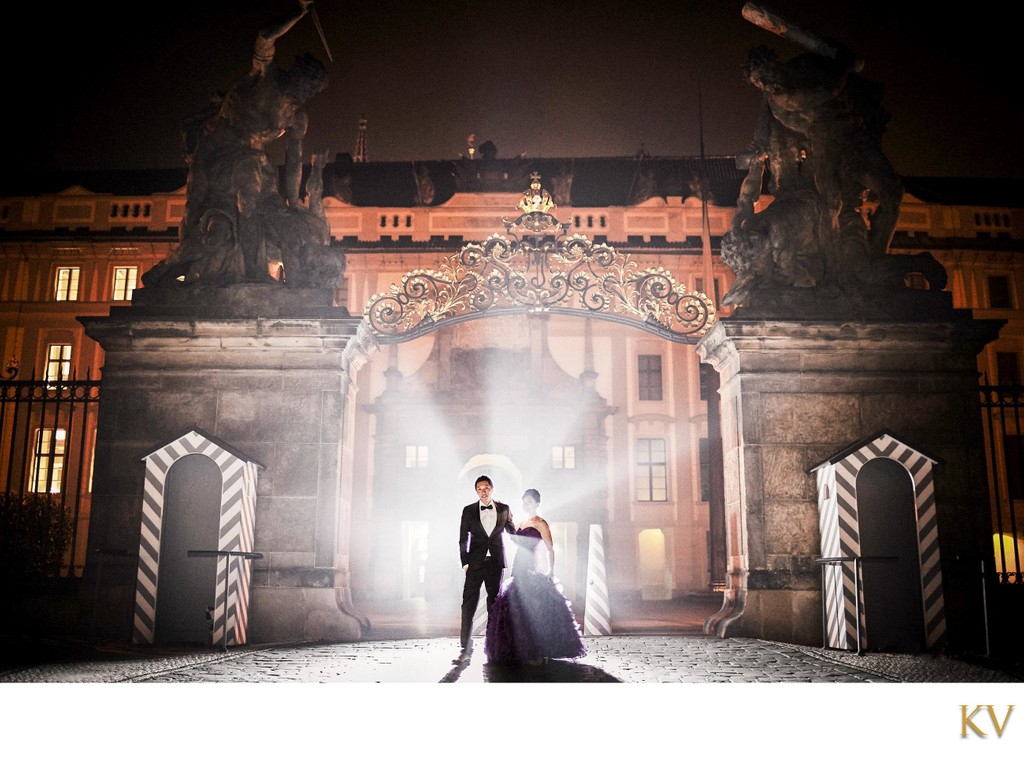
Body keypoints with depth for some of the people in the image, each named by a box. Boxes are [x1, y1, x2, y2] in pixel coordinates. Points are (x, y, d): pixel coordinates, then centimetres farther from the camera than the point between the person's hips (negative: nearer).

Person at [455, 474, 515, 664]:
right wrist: (465, 562, -3)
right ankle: (466, 649, -1)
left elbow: (513, 531, 17)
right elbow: (463, 538, 4)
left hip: (496, 563, 1)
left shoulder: (504, 509, 5)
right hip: (475, 563, -1)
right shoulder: (468, 510, 4)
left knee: (495, 606, 8)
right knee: (468, 606, -5)